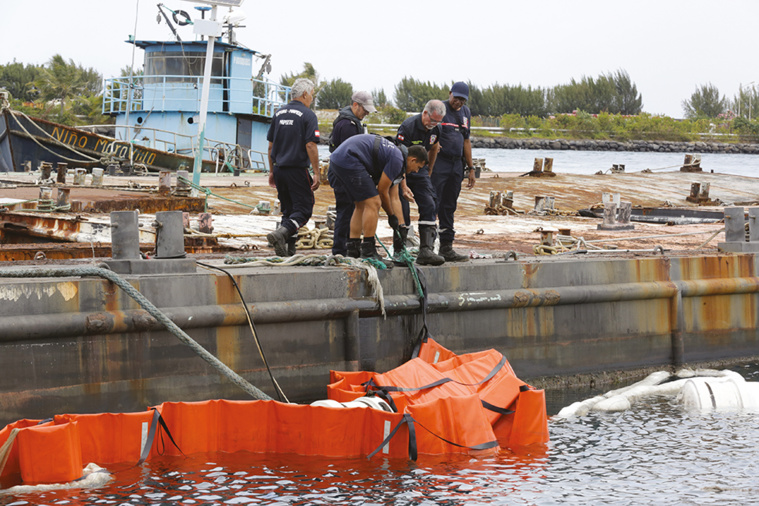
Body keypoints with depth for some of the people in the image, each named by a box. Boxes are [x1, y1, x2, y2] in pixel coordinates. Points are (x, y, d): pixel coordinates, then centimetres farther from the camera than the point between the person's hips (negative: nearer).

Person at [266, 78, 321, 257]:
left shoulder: (279, 113, 11)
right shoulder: (308, 115, -8)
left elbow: (271, 145, 14)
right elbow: (310, 146, -15)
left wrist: (272, 171, 20)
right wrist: (316, 173, -11)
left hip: (279, 169, 7)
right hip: (297, 169, -6)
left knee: (288, 210, 14)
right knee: (304, 208, -1)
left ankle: (289, 250, 7)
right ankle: (280, 234, -23)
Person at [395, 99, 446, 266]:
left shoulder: (435, 129, -4)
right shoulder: (408, 127, -25)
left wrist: (429, 171, 25)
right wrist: (404, 187, -30)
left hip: (420, 170, 6)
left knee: (429, 206, -8)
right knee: (402, 211, -9)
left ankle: (426, 251, -13)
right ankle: (398, 252, 4)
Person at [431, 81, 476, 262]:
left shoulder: (465, 113, 17)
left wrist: (471, 168, 21)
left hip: (456, 164, 7)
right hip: (438, 163, -7)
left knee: (449, 207, 9)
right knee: (433, 204, -11)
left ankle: (446, 247, 12)